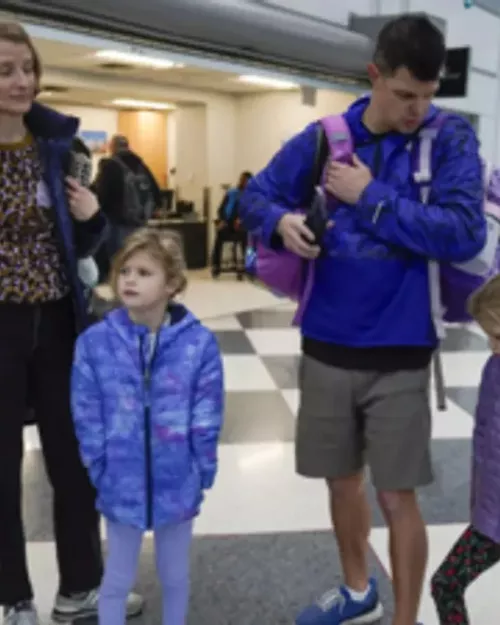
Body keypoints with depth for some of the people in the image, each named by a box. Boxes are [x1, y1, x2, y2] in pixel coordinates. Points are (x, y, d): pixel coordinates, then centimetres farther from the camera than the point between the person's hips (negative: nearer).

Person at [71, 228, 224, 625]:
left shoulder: (199, 343, -13)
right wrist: (103, 473, -6)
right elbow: (87, 420, -4)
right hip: (121, 484, 0)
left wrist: (200, 475, -7)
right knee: (118, 580, 18)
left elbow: (207, 420, -7)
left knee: (175, 576, 21)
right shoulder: (95, 343, -11)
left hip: (178, 483, 0)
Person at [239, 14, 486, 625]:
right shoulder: (322, 138, 0)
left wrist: (371, 197, -19)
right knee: (342, 480, 19)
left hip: (399, 353, -3)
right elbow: (255, 196, 7)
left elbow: (464, 233, -20)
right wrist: (281, 220, -15)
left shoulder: (450, 138, -8)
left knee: (397, 497, 4)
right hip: (326, 346, 4)